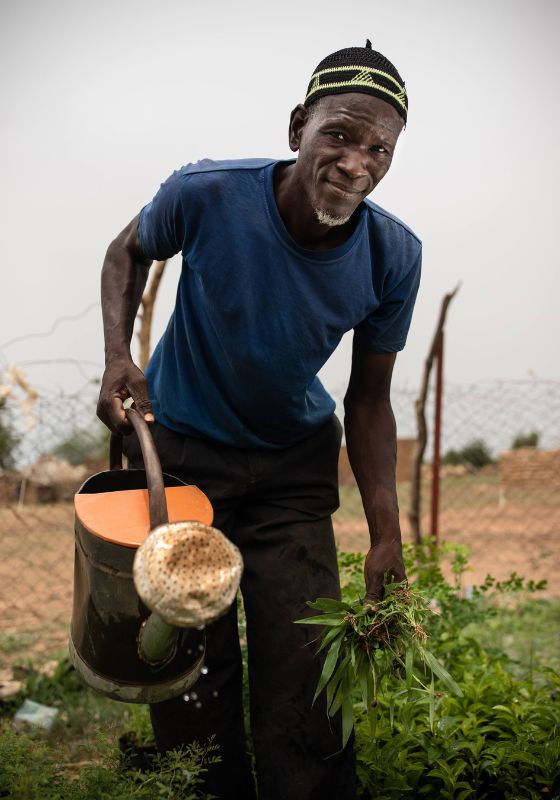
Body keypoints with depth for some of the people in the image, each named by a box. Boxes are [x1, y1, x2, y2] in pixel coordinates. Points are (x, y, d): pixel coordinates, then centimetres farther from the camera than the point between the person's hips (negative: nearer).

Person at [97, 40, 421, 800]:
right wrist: (118, 358, -17)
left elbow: (368, 399, -6)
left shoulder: (393, 256, -18)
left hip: (293, 460, 1)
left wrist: (387, 539, -9)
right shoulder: (205, 195, -24)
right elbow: (128, 252, -1)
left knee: (303, 672, -1)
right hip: (180, 448, -1)